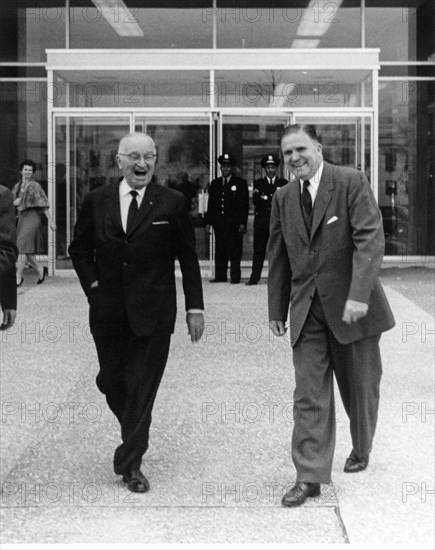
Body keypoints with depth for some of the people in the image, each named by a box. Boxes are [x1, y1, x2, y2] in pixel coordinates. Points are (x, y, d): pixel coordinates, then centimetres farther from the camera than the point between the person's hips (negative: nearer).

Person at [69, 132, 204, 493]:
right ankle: (135, 434, 40)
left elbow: (188, 258, 1)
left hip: (153, 313, -3)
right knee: (111, 382, 12)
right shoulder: (97, 202, 4)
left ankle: (130, 463, 11)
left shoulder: (171, 203, -2)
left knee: (142, 389, 0)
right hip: (108, 311, 3)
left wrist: (195, 307, -2)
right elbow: (79, 248, 15)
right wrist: (92, 284, 2)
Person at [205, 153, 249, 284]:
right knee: (220, 251, 5)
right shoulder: (215, 183, 14)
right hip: (219, 224, 4)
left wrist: (242, 223, -8)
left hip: (234, 224, -3)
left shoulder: (240, 183, 3)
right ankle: (220, 276, 9)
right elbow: (211, 204, 14)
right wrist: (208, 222, 6)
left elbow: (245, 205, 0)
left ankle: (235, 277, 0)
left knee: (235, 251, -4)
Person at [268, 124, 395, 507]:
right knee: (309, 395, -3)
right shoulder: (283, 199, 8)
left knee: (360, 388, 13)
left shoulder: (351, 183, -9)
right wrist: (277, 309, 12)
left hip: (352, 306, -3)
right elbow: (279, 257, 14)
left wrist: (358, 295, -27)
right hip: (307, 310, 3)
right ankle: (309, 477, 0)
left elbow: (370, 239, -17)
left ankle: (361, 450, 38)